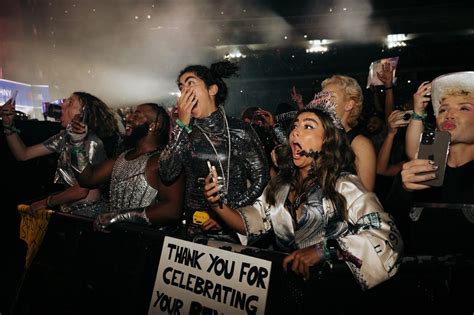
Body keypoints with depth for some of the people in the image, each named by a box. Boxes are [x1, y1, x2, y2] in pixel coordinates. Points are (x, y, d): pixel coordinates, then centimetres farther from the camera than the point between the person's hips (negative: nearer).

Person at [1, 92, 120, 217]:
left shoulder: (92, 143, -20)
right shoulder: (65, 137, 2)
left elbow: (81, 190, -20)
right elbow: (23, 154, 5)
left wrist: (46, 202, -7)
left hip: (87, 213, -6)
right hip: (68, 209, 6)